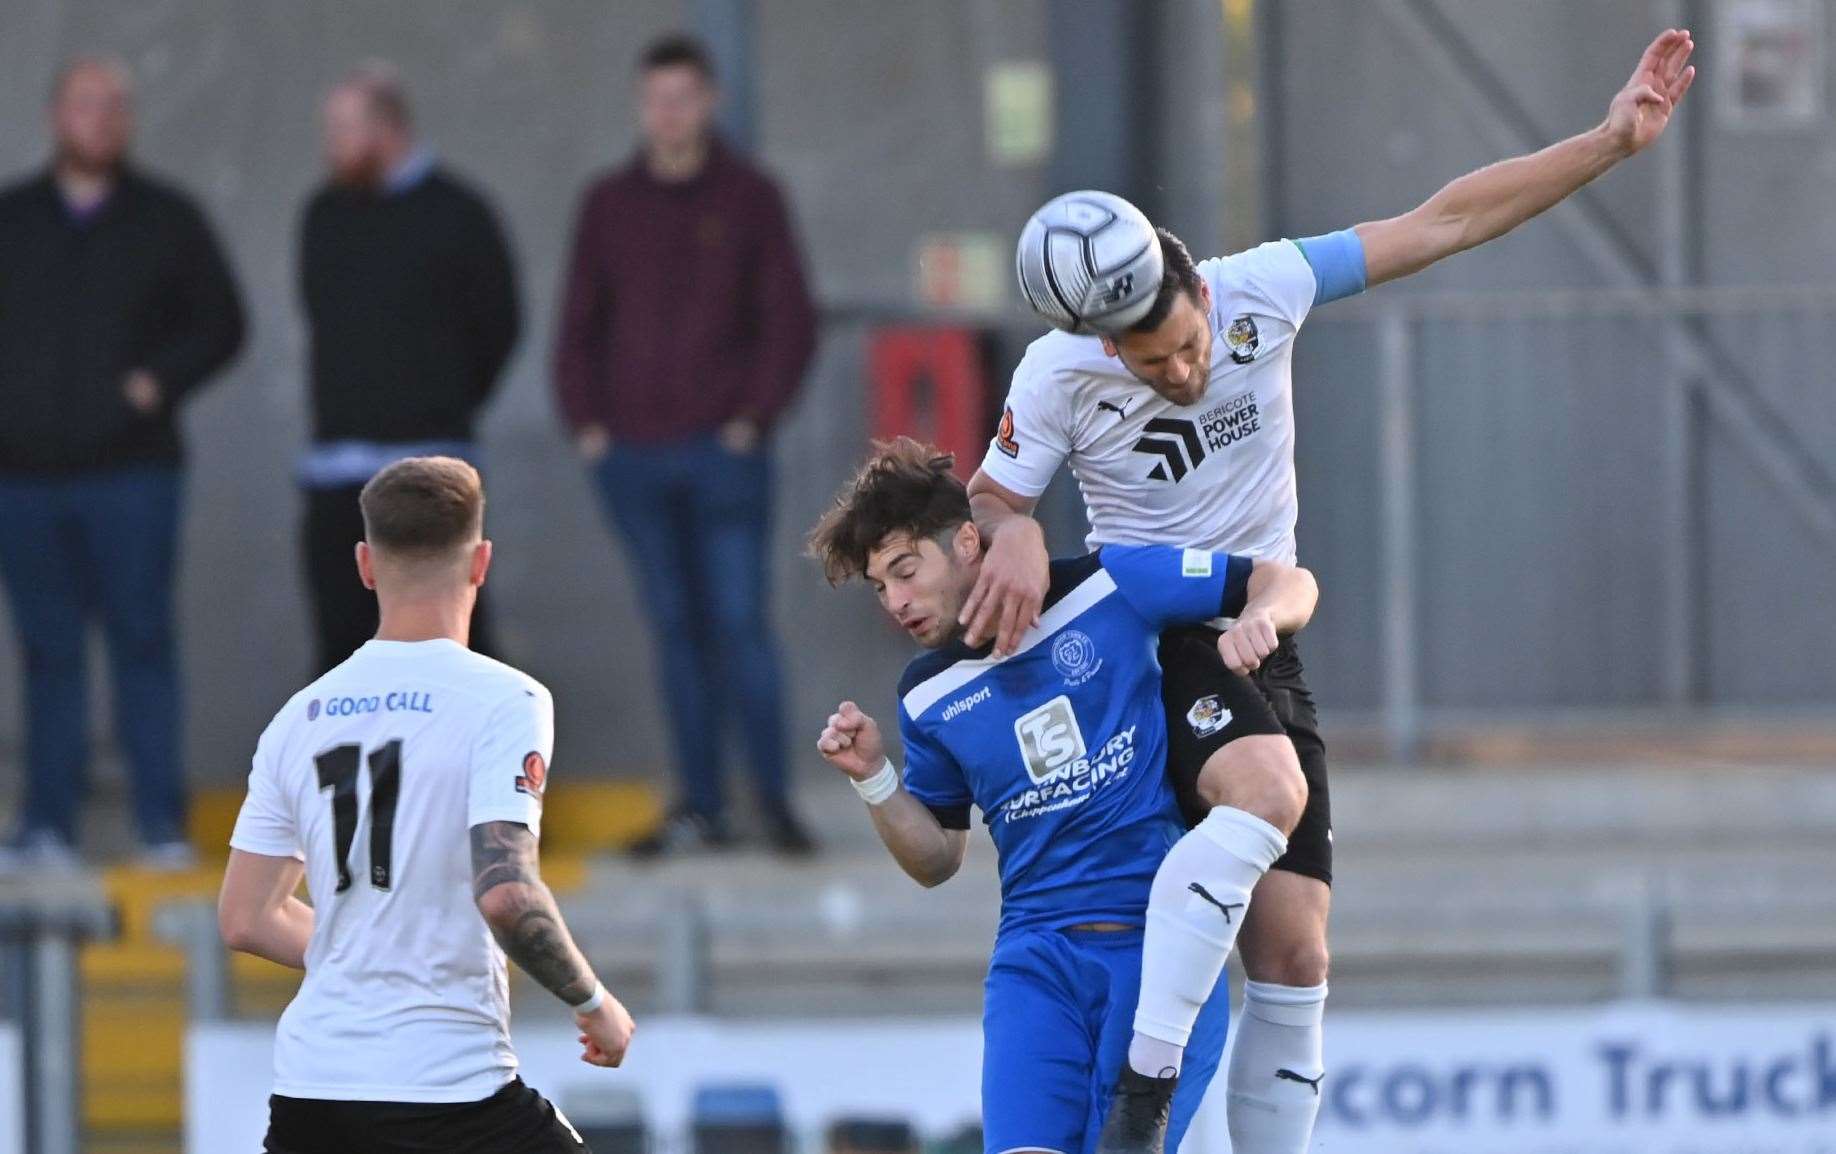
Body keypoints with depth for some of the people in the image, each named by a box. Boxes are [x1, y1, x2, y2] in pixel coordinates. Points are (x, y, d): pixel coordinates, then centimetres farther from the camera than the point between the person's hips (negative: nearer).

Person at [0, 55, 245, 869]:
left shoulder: (165, 222, 7)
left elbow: (219, 323, 7)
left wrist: (161, 381, -8)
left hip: (132, 472, -2)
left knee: (141, 642, -5)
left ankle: (162, 825, -3)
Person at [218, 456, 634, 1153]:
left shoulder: (300, 716, 9)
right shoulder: (502, 701, -8)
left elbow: (246, 921, 13)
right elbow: (505, 893, -19)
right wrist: (592, 1002, -4)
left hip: (309, 1086, 5)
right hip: (449, 1085, -5)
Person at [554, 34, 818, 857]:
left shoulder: (749, 199, 2)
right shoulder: (608, 205, 9)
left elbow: (790, 322, 2)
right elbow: (580, 326, 13)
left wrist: (754, 417, -7)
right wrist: (586, 423, 3)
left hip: (722, 451, -3)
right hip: (631, 456, 3)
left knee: (740, 622, -7)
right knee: (676, 627, 4)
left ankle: (775, 798, -3)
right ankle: (700, 805, 7)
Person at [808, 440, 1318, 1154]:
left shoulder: (1107, 586, -1)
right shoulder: (928, 697, 11)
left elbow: (1290, 585, 3)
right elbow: (936, 860, 21)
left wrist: (1260, 615, -19)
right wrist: (873, 779, 4)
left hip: (1162, 940, -3)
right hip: (1036, 954, 3)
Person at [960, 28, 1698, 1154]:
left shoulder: (1262, 291, -10)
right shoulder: (1060, 373, -13)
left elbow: (1443, 222, -6)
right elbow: (989, 499, 1)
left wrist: (1610, 142, -8)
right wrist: (1015, 535, -24)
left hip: (1258, 640, 3)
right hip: (1141, 639, -3)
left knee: (1295, 950, -2)